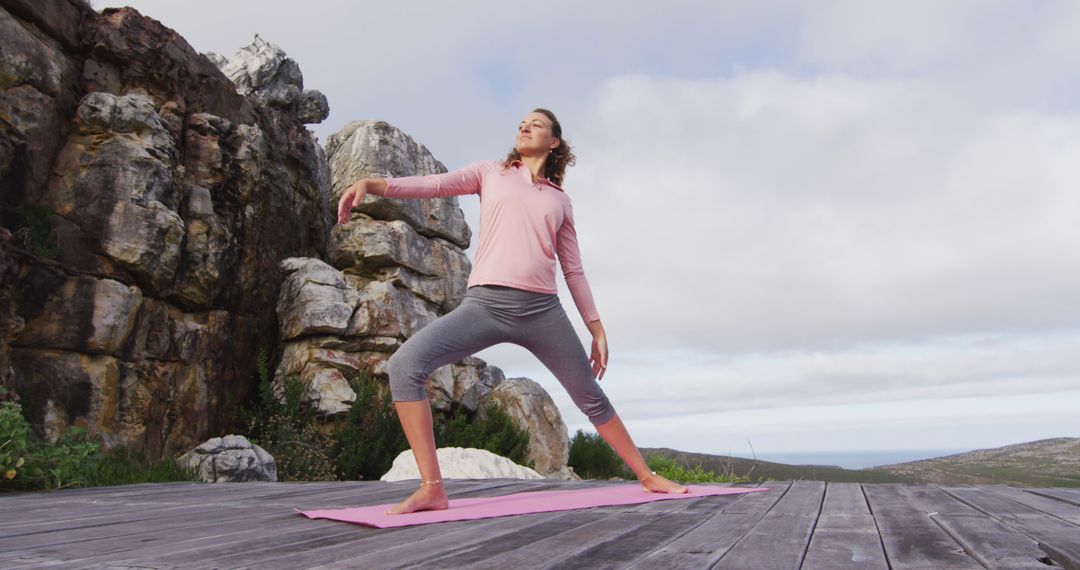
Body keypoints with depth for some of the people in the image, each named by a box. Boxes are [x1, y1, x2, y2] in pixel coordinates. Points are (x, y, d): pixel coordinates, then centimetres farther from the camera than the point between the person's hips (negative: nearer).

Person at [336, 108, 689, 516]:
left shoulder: (560, 200, 19)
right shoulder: (491, 173, 18)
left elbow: (573, 271, 18)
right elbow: (434, 184, 2)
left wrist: (597, 329, 13)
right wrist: (372, 184, -13)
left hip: (542, 310, 1)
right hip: (485, 304, -1)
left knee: (592, 398, 9)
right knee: (406, 364, -23)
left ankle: (646, 476, 29)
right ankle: (432, 488, -19)